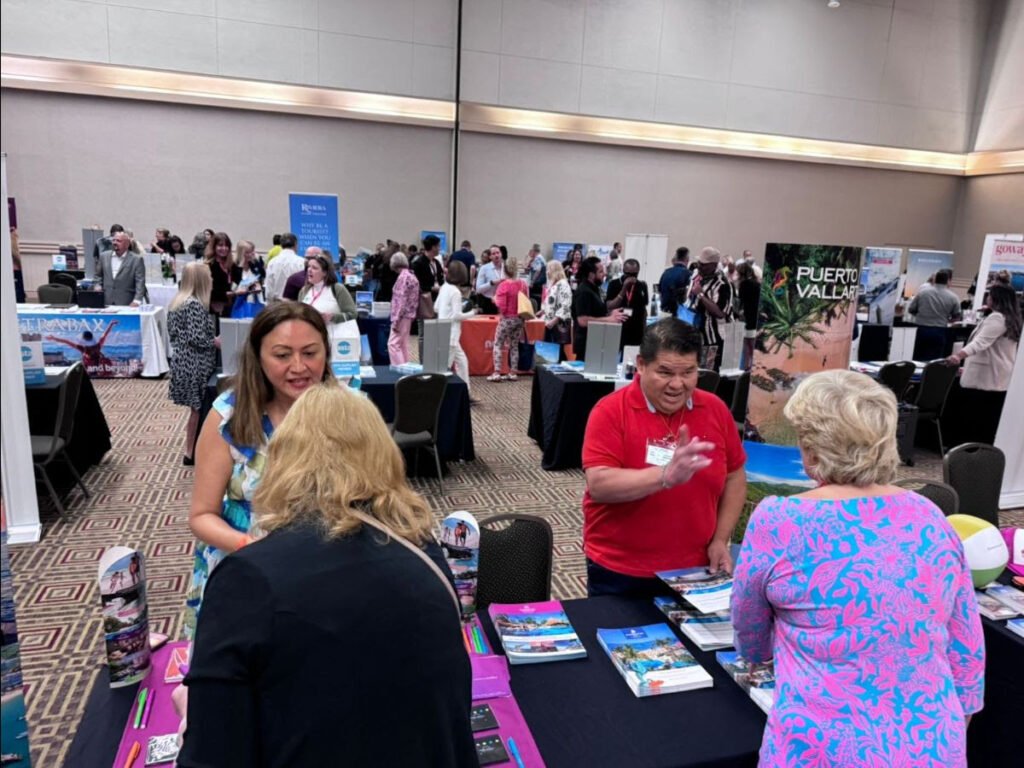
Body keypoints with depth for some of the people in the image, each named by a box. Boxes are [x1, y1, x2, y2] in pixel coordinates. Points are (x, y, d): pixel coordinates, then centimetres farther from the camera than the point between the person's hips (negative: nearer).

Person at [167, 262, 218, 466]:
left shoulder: (177, 301, 10)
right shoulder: (195, 304, -19)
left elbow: (174, 333, 15)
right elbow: (196, 338, -23)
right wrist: (216, 342, -8)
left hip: (183, 361, 9)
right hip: (196, 365, -9)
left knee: (196, 409, 17)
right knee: (199, 409, 2)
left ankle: (192, 450, 25)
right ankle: (191, 453, 10)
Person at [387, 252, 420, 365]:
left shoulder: (403, 277, -16)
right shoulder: (412, 276, 12)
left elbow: (401, 301, -21)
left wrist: (396, 320, -20)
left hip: (402, 316, -10)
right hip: (409, 315, 10)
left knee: (393, 343, -8)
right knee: (403, 344, 13)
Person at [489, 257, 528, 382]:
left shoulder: (504, 285, -17)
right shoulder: (523, 284, 0)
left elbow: (501, 306, -18)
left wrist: (495, 299, -1)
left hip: (507, 319, -5)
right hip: (520, 319, 5)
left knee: (498, 344, 5)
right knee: (514, 346, 13)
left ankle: (497, 373, 0)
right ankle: (512, 373, 13)